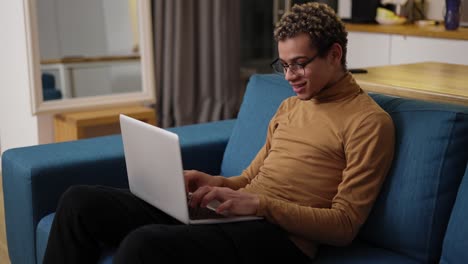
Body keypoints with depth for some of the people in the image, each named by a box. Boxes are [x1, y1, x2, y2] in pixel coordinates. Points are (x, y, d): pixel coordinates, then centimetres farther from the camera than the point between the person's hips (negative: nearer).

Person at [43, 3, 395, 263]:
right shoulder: (289, 107, 23)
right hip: (234, 214, 9)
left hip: (280, 235, -8)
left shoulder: (370, 122, -2)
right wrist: (217, 183, 3)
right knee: (80, 201, -4)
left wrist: (259, 204, -18)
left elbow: (345, 225, -9)